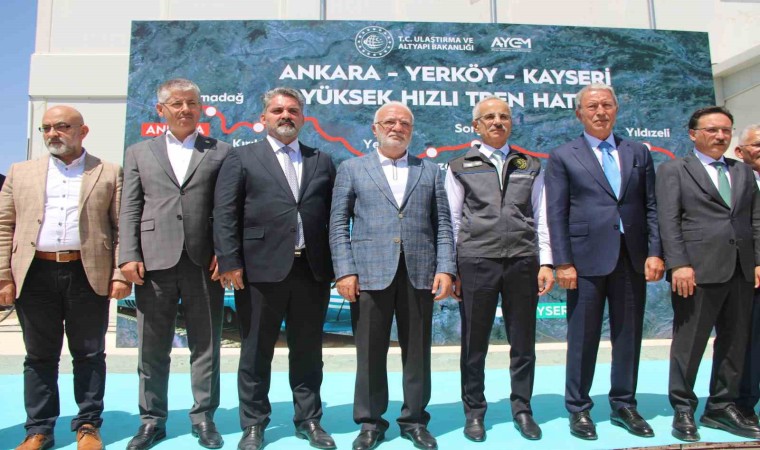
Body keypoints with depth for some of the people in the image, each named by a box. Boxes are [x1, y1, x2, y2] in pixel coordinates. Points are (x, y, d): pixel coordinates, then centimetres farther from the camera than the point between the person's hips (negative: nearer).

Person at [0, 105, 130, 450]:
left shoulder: (109, 173, 5)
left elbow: (122, 228, 0)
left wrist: (121, 274, -8)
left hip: (88, 275, -2)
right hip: (34, 274, 2)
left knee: (89, 354, 7)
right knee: (39, 356, 11)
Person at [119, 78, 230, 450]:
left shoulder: (220, 152, 9)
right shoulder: (139, 152, 15)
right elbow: (130, 209, 8)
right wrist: (129, 256, -3)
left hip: (204, 262, -1)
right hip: (154, 261, 2)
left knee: (206, 346, 6)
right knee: (152, 347, 9)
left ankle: (204, 418, 20)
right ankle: (152, 420, 24)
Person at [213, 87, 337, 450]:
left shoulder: (322, 161, 14)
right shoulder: (242, 158, 6)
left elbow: (334, 214, 10)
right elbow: (225, 214, -1)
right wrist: (230, 262, -10)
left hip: (313, 270, 3)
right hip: (261, 270, -2)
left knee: (308, 351, 12)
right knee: (256, 352, 8)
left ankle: (309, 420, 26)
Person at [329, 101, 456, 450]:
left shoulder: (431, 171, 14)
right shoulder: (352, 169, 9)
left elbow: (443, 224, 9)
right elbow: (338, 223, 3)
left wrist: (445, 268, -2)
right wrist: (345, 271, -6)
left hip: (420, 273, 2)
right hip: (370, 273, -1)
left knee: (417, 351, 9)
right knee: (370, 352, 5)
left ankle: (414, 420, 24)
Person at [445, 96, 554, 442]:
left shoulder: (530, 167, 13)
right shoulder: (460, 168, 7)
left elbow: (541, 218, 11)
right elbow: (453, 222, 5)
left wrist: (545, 263, 3)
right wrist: (452, 270, 0)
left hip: (523, 261, 2)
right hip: (476, 262, -2)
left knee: (523, 342, 9)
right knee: (474, 343, 7)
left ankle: (522, 410, 26)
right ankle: (474, 412, 22)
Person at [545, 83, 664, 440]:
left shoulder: (638, 153, 13)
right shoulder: (563, 157, 3)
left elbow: (652, 206, 10)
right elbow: (556, 214, -3)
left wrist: (654, 252, 0)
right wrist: (563, 263, -10)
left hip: (632, 258, 4)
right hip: (587, 259, -3)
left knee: (628, 334, 11)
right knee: (582, 337, 3)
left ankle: (624, 405, 25)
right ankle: (578, 408, 17)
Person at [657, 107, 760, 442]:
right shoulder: (673, 170, 3)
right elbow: (668, 221, -6)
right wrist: (678, 264, -15)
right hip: (698, 271, -5)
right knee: (689, 343, 0)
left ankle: (722, 408, 24)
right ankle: (683, 410, 13)